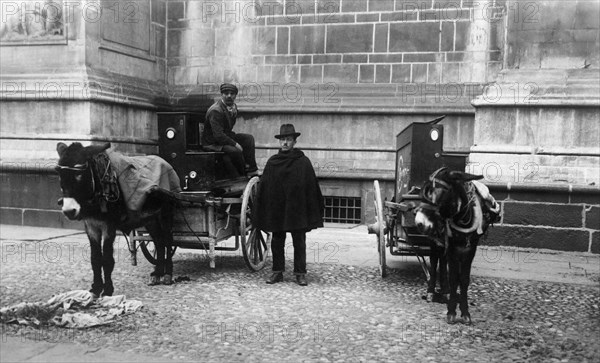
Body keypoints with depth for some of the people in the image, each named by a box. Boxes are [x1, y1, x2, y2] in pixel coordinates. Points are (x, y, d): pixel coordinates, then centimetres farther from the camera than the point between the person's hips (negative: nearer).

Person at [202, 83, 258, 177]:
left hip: (225, 137, 9)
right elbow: (218, 135, -29)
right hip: (212, 143, -9)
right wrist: (235, 144, -25)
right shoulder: (215, 111, -23)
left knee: (249, 138, -5)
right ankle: (243, 175, -6)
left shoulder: (233, 107, 6)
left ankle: (251, 171, -11)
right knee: (235, 151, -31)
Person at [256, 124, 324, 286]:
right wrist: (262, 214, 2)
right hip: (276, 211, 2)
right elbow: (263, 188, 6)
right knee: (277, 242, 9)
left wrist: (313, 213, -5)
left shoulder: (303, 162, -2)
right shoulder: (272, 162, 4)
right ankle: (277, 272, 20)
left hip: (297, 210, -2)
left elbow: (312, 188, -2)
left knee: (299, 242, 5)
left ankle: (300, 273, 15)